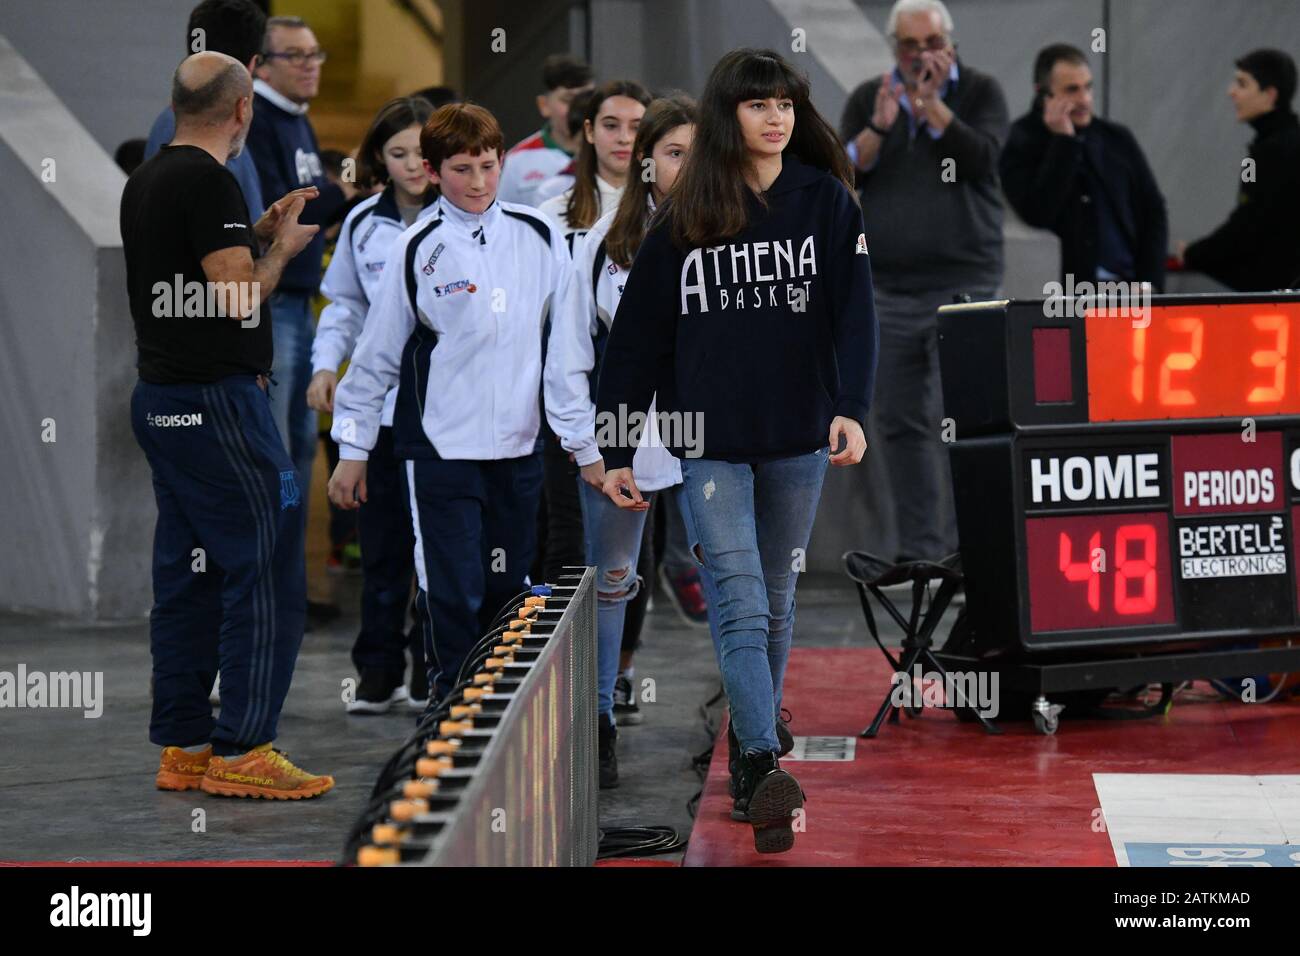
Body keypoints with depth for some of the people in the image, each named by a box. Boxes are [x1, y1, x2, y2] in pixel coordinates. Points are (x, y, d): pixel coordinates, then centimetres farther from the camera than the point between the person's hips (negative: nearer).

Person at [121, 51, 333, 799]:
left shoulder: (147, 182, 14)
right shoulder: (209, 182, -16)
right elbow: (238, 299, -20)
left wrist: (259, 233, 23)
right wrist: (282, 248, -4)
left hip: (162, 401, 10)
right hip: (217, 404, -10)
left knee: (188, 575, 12)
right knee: (267, 573, -6)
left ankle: (183, 746, 15)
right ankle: (240, 752, -5)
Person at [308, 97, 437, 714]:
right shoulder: (363, 223, 10)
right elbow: (345, 304, 19)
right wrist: (326, 364, 5)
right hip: (379, 401, 3)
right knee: (382, 541, 6)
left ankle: (434, 669, 10)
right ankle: (378, 670, 12)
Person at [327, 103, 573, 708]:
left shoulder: (538, 236, 5)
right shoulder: (417, 249, -2)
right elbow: (377, 354, 4)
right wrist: (353, 449, 4)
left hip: (518, 447, 3)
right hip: (440, 447, -3)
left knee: (507, 590, 10)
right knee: (452, 593, -6)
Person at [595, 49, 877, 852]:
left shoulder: (828, 202, 4)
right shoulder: (682, 219, 3)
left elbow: (854, 311, -5)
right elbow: (639, 337, 5)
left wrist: (851, 408, -20)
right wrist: (617, 451, 2)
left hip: (798, 442, 1)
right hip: (708, 445, -1)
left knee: (776, 604, 11)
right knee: (739, 606, -12)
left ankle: (755, 766, 22)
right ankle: (767, 768, -22)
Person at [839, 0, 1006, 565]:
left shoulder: (978, 93, 6)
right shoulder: (867, 99, 13)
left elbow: (983, 158, -11)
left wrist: (932, 106, -16)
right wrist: (879, 127, -11)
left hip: (963, 281, -4)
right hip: (888, 286, 4)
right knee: (898, 421, 5)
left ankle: (963, 546, -8)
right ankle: (917, 549, 12)